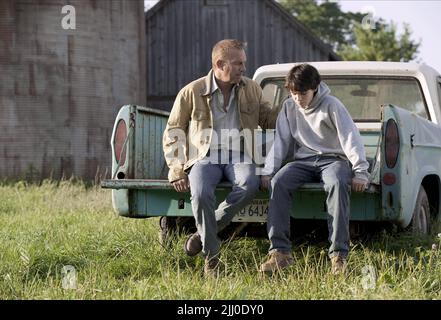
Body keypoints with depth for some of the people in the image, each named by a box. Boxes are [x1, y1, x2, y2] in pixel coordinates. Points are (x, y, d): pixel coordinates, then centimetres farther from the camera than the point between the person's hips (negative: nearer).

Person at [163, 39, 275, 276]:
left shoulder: (252, 89, 11)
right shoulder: (191, 93, 2)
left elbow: (269, 121, 24)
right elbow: (172, 134, 6)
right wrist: (177, 172, -4)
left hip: (239, 158, 2)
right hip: (205, 157, -2)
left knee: (250, 184, -34)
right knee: (201, 193, -36)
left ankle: (204, 233, -18)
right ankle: (211, 257, -22)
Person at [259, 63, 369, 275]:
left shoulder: (331, 105, -5)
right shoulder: (289, 107, 8)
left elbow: (350, 137, -9)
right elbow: (280, 141, 8)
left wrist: (360, 171, -18)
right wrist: (268, 171, -5)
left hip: (333, 159, -4)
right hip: (303, 160, 4)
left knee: (337, 183, -39)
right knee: (278, 182, -28)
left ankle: (338, 255, -40)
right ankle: (280, 252, -31)